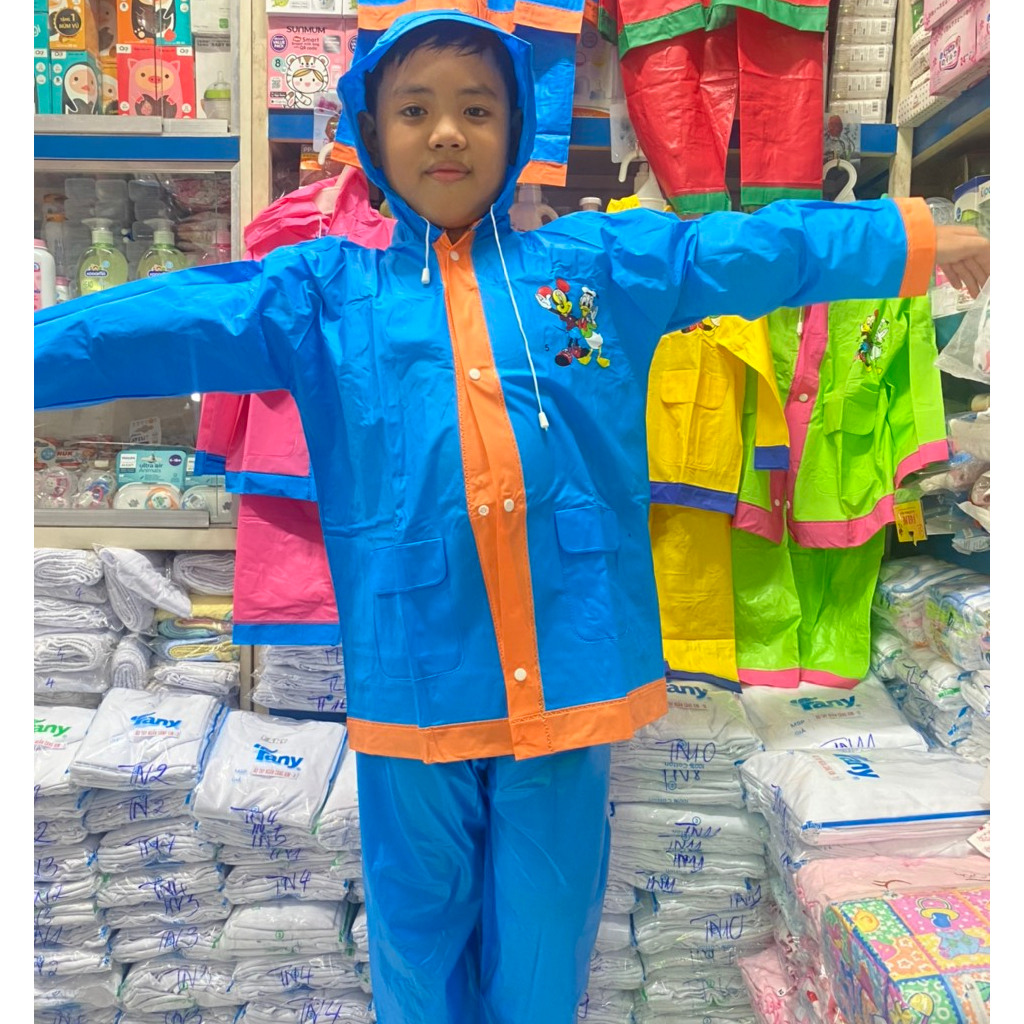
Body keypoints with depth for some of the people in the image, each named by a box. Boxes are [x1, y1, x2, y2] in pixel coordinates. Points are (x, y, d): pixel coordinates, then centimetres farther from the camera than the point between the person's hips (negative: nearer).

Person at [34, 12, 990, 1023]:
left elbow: (759, 249, 9)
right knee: (418, 941, 20)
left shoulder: (600, 259, 8)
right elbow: (167, 322, -1)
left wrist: (916, 237, 8)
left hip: (568, 673, 1)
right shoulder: (324, 290, 6)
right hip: (413, 684, 0)